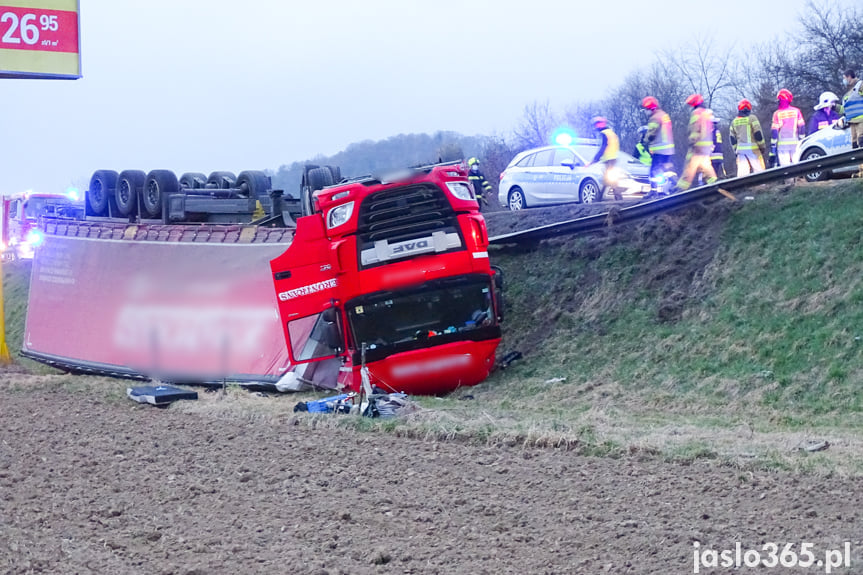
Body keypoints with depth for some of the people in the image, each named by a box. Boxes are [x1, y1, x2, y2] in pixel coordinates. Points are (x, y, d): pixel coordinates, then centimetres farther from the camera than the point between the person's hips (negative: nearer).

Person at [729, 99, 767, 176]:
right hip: (752, 149, -4)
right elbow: (758, 134, -8)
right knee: (758, 169, -1)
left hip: (740, 149, 4)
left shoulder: (734, 122, 10)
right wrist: (763, 147, 1)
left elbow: (732, 138, 13)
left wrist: (735, 150, 21)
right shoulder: (752, 119, -4)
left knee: (742, 172, 2)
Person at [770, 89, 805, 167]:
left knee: (785, 166, -1)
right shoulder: (796, 111, 1)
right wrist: (801, 141, 12)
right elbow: (802, 127, 3)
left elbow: (774, 131, -4)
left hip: (782, 143, -1)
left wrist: (773, 146, 0)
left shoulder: (777, 114, -3)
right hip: (795, 142, 1)